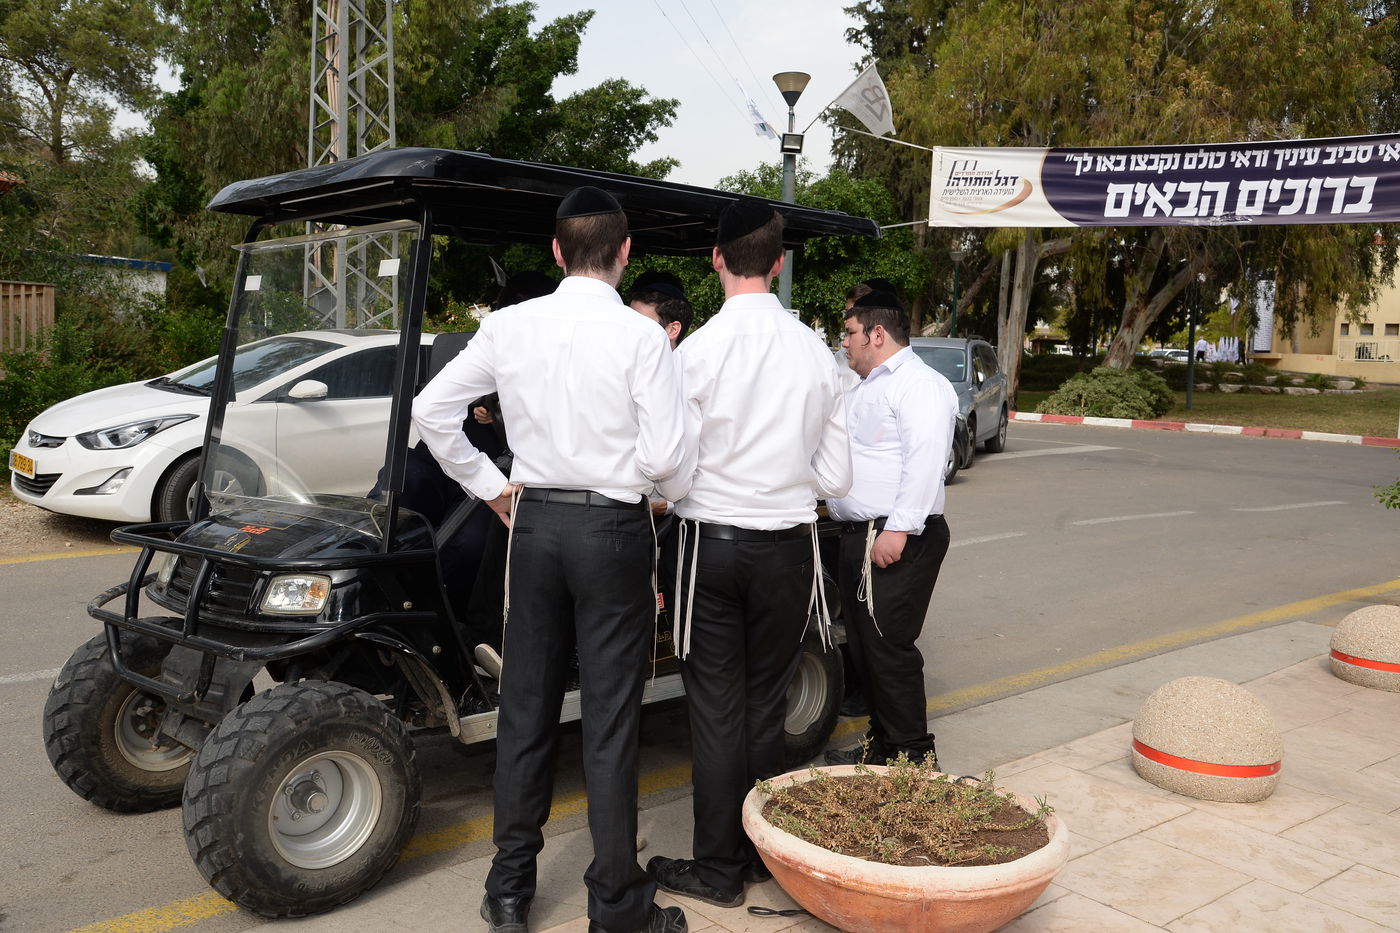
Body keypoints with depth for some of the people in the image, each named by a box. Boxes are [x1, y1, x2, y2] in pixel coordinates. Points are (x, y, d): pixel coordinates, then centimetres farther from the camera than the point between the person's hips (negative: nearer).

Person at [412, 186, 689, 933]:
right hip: (612, 527, -4)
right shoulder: (640, 337, -11)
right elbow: (663, 457, -14)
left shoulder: (509, 326, 1)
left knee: (526, 706, 14)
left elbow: (429, 409, 3)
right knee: (610, 721, 4)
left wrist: (488, 486, 10)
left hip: (534, 522, 4)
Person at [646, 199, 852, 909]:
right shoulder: (817, 353, -2)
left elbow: (673, 477, -13)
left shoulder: (698, 350, -13)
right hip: (789, 545, 3)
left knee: (716, 708, 7)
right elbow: (835, 477, 3)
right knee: (767, 703, 15)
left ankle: (717, 866, 17)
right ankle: (763, 849, 28)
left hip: (715, 541, -3)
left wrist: (674, 495, 10)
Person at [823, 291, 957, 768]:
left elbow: (924, 460, -22)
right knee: (863, 646, 14)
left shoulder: (919, 384, -10)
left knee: (888, 648, -9)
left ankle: (912, 757, 2)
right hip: (858, 535, 10)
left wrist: (899, 529, -27)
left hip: (897, 542, -10)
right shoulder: (864, 389, 22)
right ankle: (882, 742, 26)